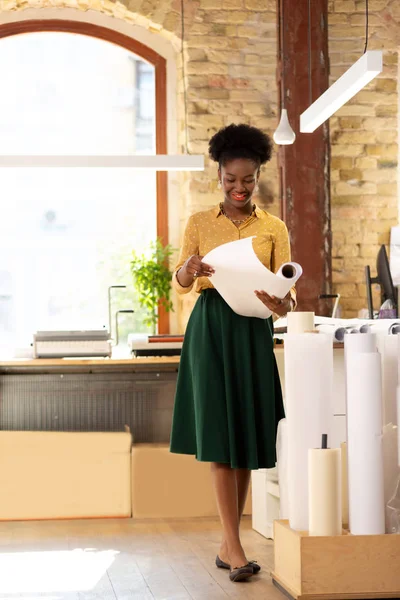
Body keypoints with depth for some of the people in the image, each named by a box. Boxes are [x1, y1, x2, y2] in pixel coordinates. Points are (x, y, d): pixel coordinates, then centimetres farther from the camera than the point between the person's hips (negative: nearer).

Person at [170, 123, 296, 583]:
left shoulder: (273, 228, 7)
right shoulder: (200, 223, 7)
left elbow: (286, 287, -2)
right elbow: (179, 282, 0)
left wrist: (282, 303, -25)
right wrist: (189, 272, -24)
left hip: (253, 333, 2)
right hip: (210, 329, -2)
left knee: (247, 436, 3)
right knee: (219, 434, -9)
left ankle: (229, 544, 12)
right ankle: (233, 546, -9)